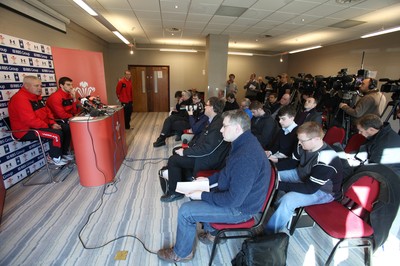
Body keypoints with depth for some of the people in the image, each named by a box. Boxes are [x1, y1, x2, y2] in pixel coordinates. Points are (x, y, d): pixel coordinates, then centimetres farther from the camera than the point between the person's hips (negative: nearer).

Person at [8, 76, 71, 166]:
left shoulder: (37, 96, 12)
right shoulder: (20, 98, -19)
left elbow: (47, 111, 15)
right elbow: (31, 120, -27)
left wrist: (53, 123, -1)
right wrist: (48, 127, -20)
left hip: (42, 126, 10)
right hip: (27, 131, -10)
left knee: (66, 129, 0)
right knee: (57, 134, -27)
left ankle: (64, 153, 10)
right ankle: (55, 159, -9)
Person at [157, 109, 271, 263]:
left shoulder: (246, 157, -34)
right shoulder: (244, 143, -2)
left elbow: (234, 199, -30)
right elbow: (228, 171, 13)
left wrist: (203, 195, -19)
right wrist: (209, 179, 6)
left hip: (239, 208, -9)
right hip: (235, 195, 9)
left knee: (185, 211, -9)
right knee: (197, 193, 18)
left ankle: (182, 253, 18)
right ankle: (212, 232, 31)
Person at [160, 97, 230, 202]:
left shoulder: (218, 125, -25)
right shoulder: (213, 121, 7)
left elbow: (207, 149, -29)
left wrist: (185, 152, -21)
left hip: (208, 160, -10)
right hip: (203, 152, 10)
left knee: (173, 160, -12)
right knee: (176, 151, 14)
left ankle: (174, 192, 6)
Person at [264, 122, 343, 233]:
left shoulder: (326, 160, -35)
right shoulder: (304, 146, -14)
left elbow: (309, 189, -32)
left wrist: (280, 185, -35)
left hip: (324, 191, -8)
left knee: (288, 199, -31)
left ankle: (269, 233, -14)